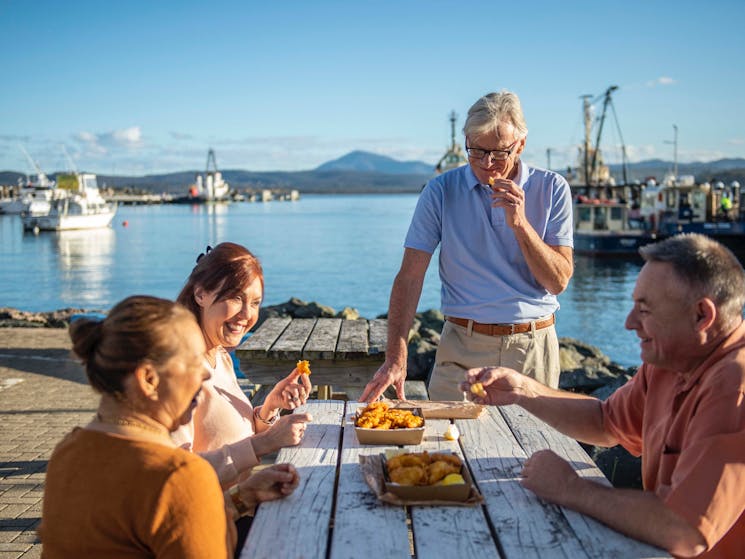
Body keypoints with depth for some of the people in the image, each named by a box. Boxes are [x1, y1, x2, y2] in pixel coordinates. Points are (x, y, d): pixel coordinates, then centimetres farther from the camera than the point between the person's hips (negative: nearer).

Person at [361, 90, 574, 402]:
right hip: (462, 350, 0)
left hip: (533, 345, 1)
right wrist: (395, 359, -16)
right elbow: (410, 277, -6)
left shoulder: (551, 189, 0)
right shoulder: (441, 191, -1)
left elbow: (559, 281, -3)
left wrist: (520, 224, -17)